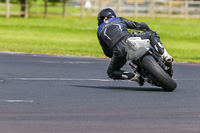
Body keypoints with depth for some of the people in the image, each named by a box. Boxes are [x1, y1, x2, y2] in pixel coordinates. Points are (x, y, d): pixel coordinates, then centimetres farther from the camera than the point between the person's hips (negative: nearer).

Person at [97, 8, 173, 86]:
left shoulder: (100, 31, 28)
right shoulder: (119, 20, 29)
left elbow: (107, 52, 27)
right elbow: (139, 25, 28)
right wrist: (149, 30, 47)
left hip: (119, 50, -1)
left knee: (111, 72, 21)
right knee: (152, 34, 25)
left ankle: (134, 76, -1)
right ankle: (164, 55, 4)